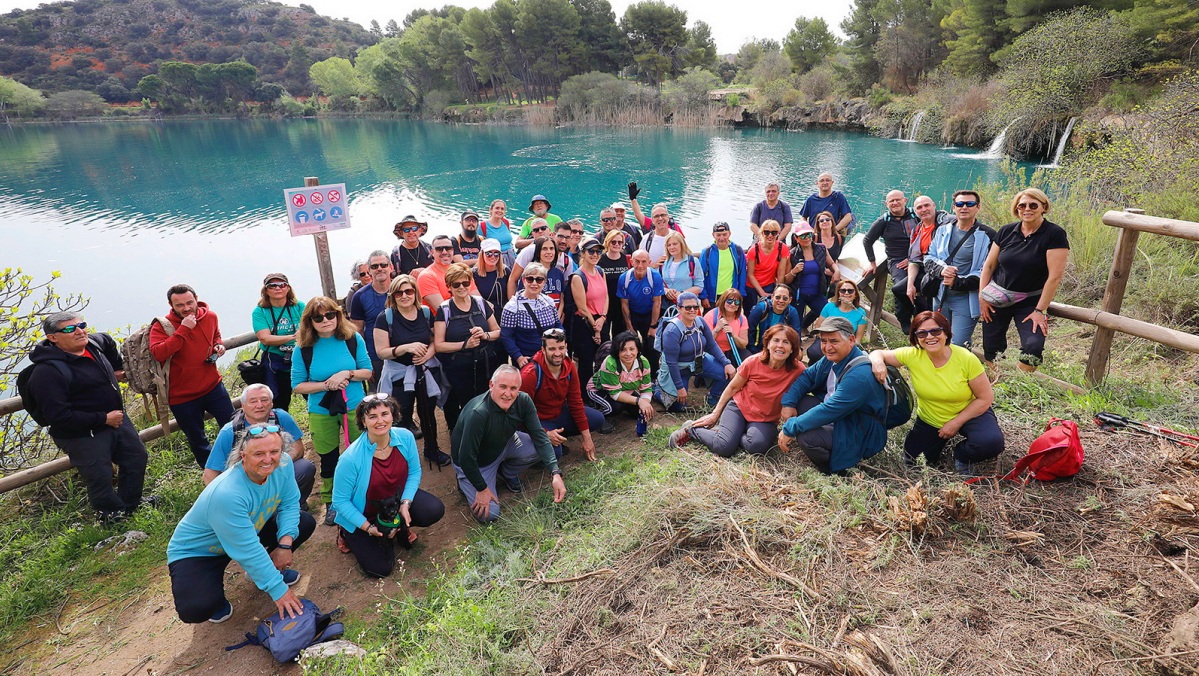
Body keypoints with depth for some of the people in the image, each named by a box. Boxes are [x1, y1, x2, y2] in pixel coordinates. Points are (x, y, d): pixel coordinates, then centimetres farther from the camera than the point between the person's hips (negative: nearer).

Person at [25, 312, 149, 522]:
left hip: (117, 419, 9)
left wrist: (118, 367, 21)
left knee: (138, 458, 20)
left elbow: (109, 342, 26)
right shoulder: (48, 371, -26)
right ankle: (113, 516, 25)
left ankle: (132, 504, 41)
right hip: (83, 436, -8)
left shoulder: (93, 343, -2)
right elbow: (59, 416, -28)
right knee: (101, 478, -1)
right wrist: (104, 418, -23)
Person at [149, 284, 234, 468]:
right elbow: (158, 354, -31)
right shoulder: (161, 326, -13)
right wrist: (182, 329, -33)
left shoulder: (210, 316, 0)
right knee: (197, 441, 13)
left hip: (213, 386, 3)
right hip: (182, 396, -3)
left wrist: (219, 345, 0)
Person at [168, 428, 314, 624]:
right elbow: (248, 550, -33)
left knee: (306, 522, -7)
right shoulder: (226, 494, -38)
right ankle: (213, 591, 6)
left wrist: (286, 543, -23)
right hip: (196, 551, -6)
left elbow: (289, 503, -7)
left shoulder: (282, 464, -22)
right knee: (195, 610, -30)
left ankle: (266, 568, 14)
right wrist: (278, 590, -27)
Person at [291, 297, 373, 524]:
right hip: (321, 412, 0)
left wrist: (347, 374, -22)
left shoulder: (353, 339, -9)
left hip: (355, 407, 0)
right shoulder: (304, 348, -11)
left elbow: (367, 371, -3)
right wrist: (326, 385, -21)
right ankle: (331, 503, 34)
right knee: (329, 459, 13)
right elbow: (298, 385, -6)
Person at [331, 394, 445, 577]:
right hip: (362, 516, -3)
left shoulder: (405, 437, -19)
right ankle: (348, 534, 18)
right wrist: (368, 527, -23)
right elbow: (340, 500, -19)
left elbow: (414, 472, -4)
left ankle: (398, 527, 11)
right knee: (380, 569, -9)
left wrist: (405, 503, -18)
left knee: (435, 510, -20)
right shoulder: (351, 458, -30)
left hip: (397, 499, 4)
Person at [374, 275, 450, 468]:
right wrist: (407, 347, -25)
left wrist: (429, 352, -13)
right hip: (399, 375, -3)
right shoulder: (385, 318, -10)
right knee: (403, 417, 2)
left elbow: (435, 340, 9)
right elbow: (381, 351, -12)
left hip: (426, 372, 3)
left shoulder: (426, 313, 0)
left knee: (428, 412, 15)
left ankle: (432, 449, 36)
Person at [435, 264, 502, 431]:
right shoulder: (444, 310, -3)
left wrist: (485, 335, -10)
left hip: (486, 366, 2)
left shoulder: (481, 303, 4)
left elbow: (498, 331, 12)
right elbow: (438, 345, -6)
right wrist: (465, 344, -18)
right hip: (458, 371, -2)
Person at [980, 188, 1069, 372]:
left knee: (1033, 346, -20)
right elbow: (989, 265, 7)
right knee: (991, 348, 6)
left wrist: (1040, 310, -15)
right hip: (997, 299, 3)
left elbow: (1055, 276, -14)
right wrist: (982, 296, -1)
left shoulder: (1054, 234, -11)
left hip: (1031, 301, -3)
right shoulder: (1006, 231, 1)